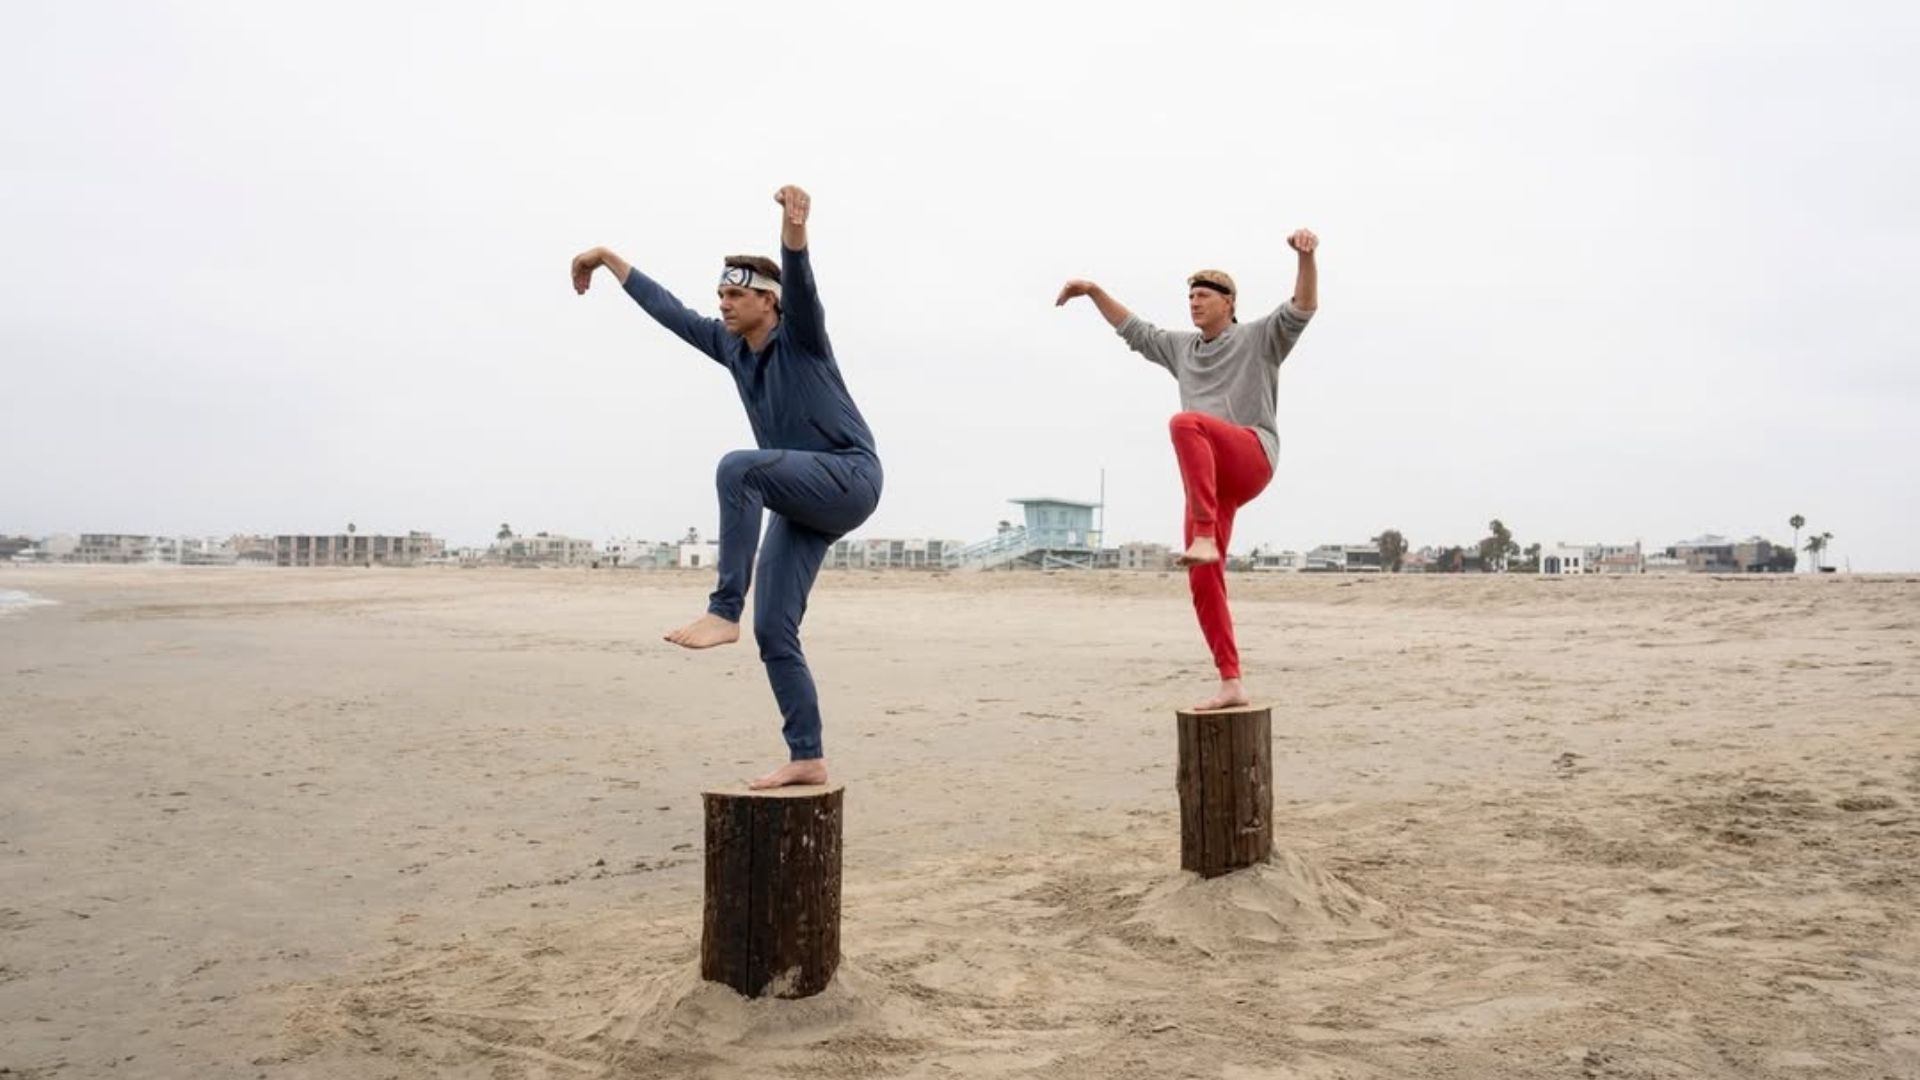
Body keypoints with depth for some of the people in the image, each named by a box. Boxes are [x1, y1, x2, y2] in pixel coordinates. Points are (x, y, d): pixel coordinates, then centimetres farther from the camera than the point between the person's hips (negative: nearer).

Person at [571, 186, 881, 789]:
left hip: (850, 479, -8)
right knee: (773, 631, -2)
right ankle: (807, 758, 3)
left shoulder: (800, 335, -5)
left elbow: (800, 281, -26)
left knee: (738, 468, -33)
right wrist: (609, 259, 28)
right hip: (800, 503, 8)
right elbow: (669, 311, 21)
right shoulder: (731, 346, 12)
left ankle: (723, 612, -31)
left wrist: (793, 228, -45)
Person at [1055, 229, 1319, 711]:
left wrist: (1306, 254, -22)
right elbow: (1135, 331, 36)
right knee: (1203, 581, -4)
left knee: (1185, 423, -37)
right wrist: (1094, 290, 31)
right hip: (1210, 476, 6)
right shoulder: (1183, 347, 26)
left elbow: (1303, 308, -6)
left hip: (1252, 458, -6)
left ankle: (1205, 537, -41)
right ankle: (1231, 684, 0)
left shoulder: (1259, 337, 10)